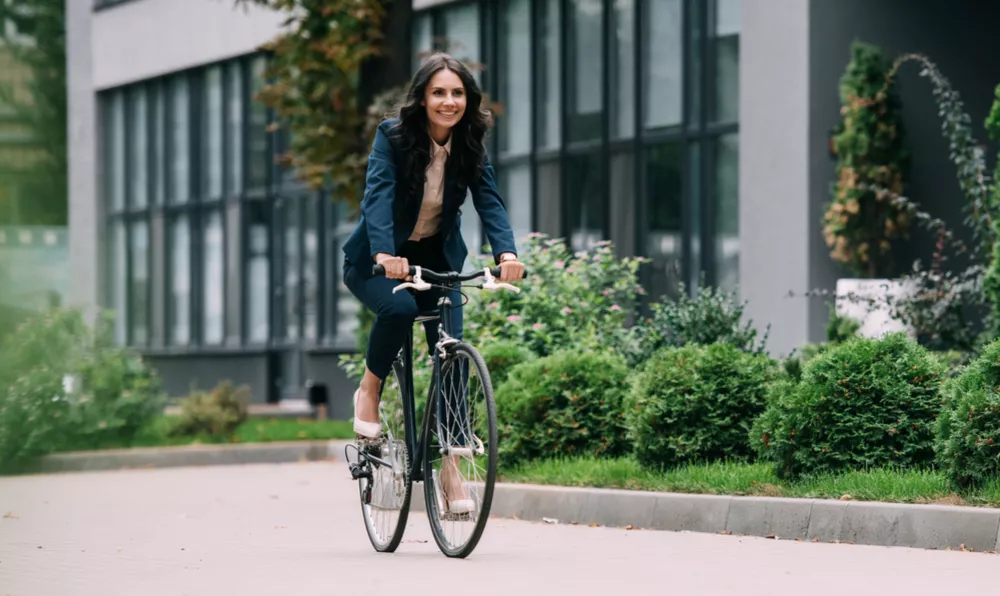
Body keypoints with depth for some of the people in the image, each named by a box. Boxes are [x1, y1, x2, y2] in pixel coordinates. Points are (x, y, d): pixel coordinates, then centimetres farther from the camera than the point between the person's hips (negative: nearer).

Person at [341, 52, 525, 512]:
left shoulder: (470, 147, -8)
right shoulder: (393, 137, -19)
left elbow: (489, 202, -19)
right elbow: (378, 194, -32)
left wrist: (506, 252, -40)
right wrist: (384, 254, -50)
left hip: (437, 258, 3)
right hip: (378, 261, -3)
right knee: (399, 306, -35)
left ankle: (451, 465, -7)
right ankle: (369, 390, -8)